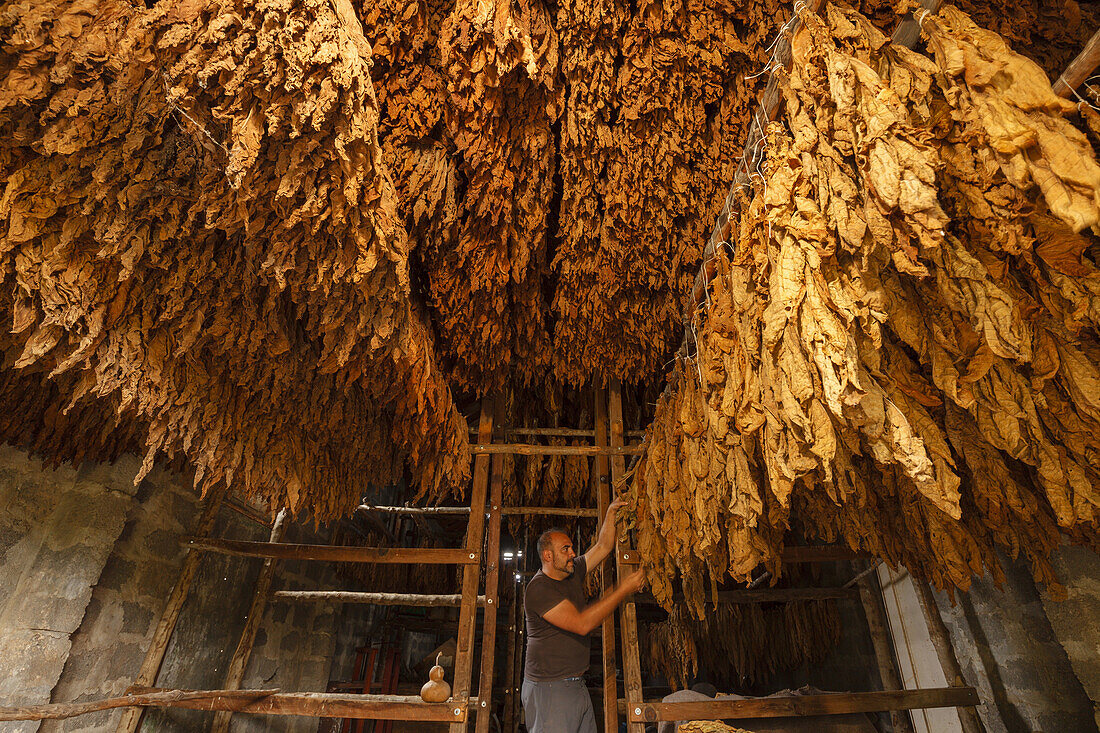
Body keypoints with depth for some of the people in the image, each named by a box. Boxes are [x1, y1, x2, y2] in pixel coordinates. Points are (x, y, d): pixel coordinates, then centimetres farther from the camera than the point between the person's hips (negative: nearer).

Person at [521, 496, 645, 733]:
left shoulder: (573, 572, 9)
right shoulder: (539, 588, -17)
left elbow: (603, 547, 16)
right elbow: (581, 624, -24)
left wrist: (611, 512, 5)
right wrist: (624, 589, -21)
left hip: (577, 686, 8)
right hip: (549, 688, -8)